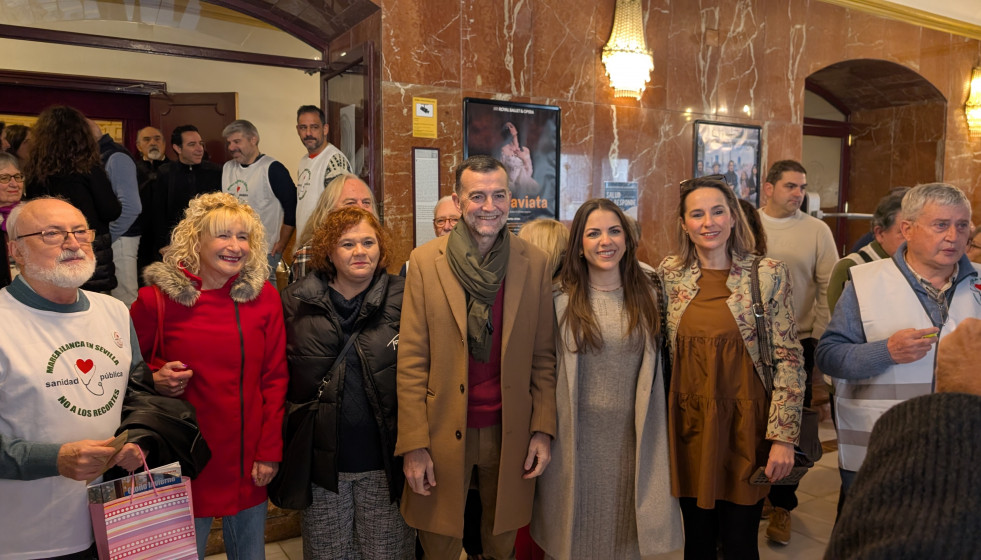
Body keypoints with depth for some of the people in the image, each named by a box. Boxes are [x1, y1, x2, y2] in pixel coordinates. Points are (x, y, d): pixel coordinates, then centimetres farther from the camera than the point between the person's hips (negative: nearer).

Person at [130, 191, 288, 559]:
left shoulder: (264, 296, -2)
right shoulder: (158, 298, -7)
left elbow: (274, 378, 1)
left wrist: (269, 452, -2)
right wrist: (154, 380, -16)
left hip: (248, 460, 2)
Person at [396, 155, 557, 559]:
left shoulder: (533, 263, 0)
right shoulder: (425, 261, -5)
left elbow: (543, 356, 4)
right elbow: (411, 360, -5)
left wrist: (543, 430, -1)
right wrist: (414, 444, -8)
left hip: (510, 433, 2)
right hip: (444, 433, -1)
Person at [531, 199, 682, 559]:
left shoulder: (647, 296, 1)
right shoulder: (562, 300, -6)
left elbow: (652, 366, 7)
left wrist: (652, 431, 4)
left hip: (631, 434, 2)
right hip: (578, 435, -1)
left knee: (626, 529, 16)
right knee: (578, 528, 13)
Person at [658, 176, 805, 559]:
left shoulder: (768, 274, -7)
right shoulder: (670, 273, 1)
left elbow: (788, 359, -7)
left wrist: (783, 437, -11)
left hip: (745, 425, -2)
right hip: (689, 423, 3)